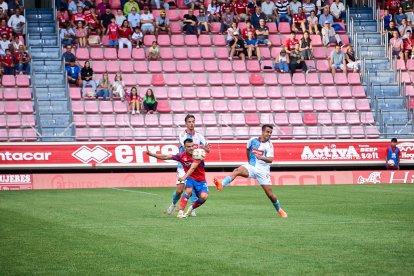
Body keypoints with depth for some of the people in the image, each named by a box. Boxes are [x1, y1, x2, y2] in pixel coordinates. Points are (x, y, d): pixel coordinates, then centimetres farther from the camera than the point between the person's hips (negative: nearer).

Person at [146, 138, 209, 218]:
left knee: (204, 196, -23)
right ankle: (180, 212, -30)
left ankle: (191, 209, 3)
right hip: (190, 178, 1)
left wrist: (184, 177, -50)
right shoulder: (181, 156, -9)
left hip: (201, 180, -1)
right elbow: (166, 157, -2)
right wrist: (151, 154, -9)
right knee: (189, 191, -31)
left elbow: (193, 168, -35)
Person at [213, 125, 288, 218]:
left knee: (269, 193, -3)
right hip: (251, 167, 1)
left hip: (263, 170, -1)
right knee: (238, 170, -30)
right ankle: (222, 184, -48)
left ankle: (279, 210, 21)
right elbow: (248, 149, 24)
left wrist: (261, 158, -39)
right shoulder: (253, 141, 2)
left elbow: (270, 160, -20)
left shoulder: (269, 145, -6)